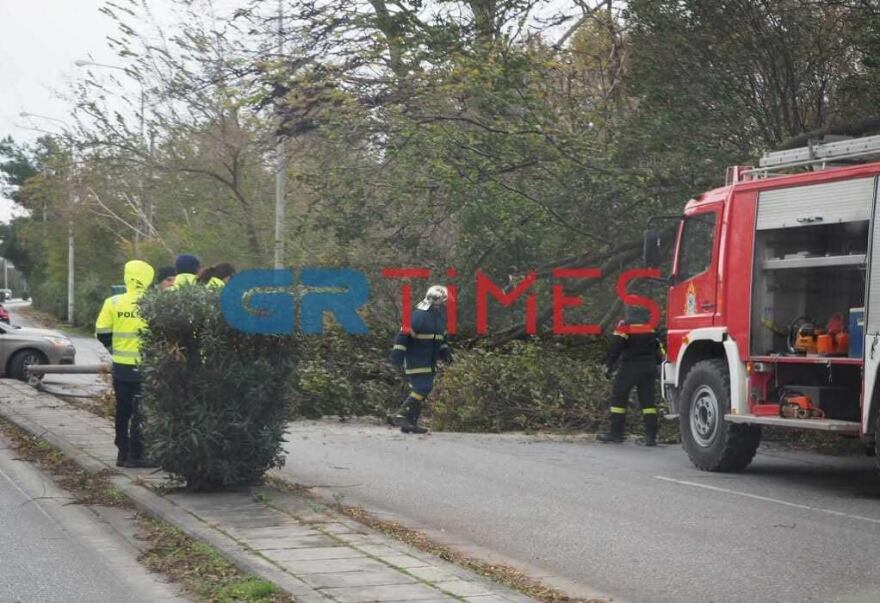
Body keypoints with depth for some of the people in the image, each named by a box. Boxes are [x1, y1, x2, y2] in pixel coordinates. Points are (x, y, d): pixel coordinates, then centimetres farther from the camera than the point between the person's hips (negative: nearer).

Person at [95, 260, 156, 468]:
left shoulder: (113, 303, -2)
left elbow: (102, 332, 2)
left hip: (121, 365, 4)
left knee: (123, 411, 15)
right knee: (140, 412, 2)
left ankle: (122, 452, 20)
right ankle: (135, 455, 1)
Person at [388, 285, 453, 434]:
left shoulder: (440, 317, 10)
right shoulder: (419, 316, -19)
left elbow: (441, 338, 24)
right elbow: (404, 334, -19)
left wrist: (444, 351, 11)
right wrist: (397, 354, -21)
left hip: (429, 362, 9)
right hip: (416, 359, -9)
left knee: (420, 391, 10)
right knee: (421, 389, -18)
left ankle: (410, 423, 15)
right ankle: (400, 415, -14)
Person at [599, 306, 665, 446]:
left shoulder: (626, 324, -6)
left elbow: (616, 346, -14)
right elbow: (658, 346, 17)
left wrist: (609, 365, -12)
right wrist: (658, 362, 23)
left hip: (630, 366, -5)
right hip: (649, 367, 6)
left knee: (618, 397, 4)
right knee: (648, 400, 6)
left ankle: (616, 433, 2)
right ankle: (651, 436, 0)